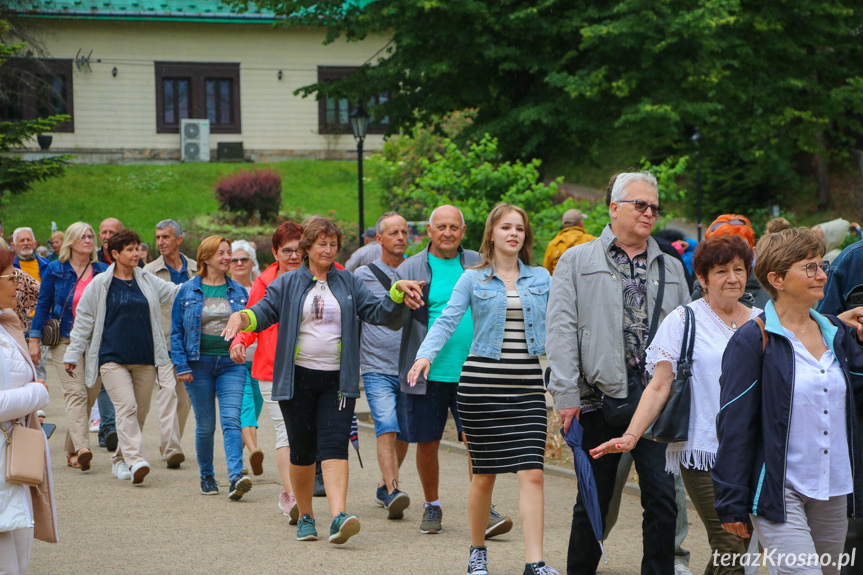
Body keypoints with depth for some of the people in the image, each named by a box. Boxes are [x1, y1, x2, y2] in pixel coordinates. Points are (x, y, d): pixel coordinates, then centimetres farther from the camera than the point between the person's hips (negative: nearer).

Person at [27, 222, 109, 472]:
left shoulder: (103, 272, 9)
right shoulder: (55, 270, 4)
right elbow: (43, 304, 6)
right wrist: (34, 339, 2)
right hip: (65, 341, -2)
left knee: (90, 395, 1)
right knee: (75, 392, -16)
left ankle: (71, 450, 14)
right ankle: (81, 447, -27)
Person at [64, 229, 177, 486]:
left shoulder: (148, 281, 11)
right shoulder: (99, 285, 2)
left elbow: (176, 292, 20)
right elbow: (84, 320, 7)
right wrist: (73, 354, 7)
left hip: (144, 358, 4)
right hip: (112, 357, -4)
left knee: (140, 411, 6)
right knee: (127, 408, -18)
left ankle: (120, 460, 20)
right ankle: (135, 461, -25)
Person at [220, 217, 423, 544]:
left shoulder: (348, 283, 12)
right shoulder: (288, 284, 7)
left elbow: (376, 312, 9)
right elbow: (264, 312, 1)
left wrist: (398, 292, -8)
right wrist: (241, 318, -21)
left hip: (337, 380, 0)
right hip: (297, 378, 0)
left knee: (335, 445, -13)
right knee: (302, 451, 5)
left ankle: (338, 517, -25)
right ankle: (305, 516, 21)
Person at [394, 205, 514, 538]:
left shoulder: (478, 265, 9)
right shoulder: (411, 269, 3)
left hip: (471, 373, 0)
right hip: (427, 373, 0)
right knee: (427, 444, 6)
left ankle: (484, 510, -5)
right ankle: (432, 507, 24)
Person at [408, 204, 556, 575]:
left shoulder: (541, 278, 12)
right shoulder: (474, 279, 5)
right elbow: (448, 320, -6)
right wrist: (425, 354, -22)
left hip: (528, 383, 2)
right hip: (482, 381, -2)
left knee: (531, 473, -8)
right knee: (484, 473, 5)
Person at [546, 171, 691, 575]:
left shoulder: (671, 268, 17)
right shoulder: (578, 261, 6)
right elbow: (560, 329, -1)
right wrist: (566, 394, -10)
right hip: (599, 397, -2)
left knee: (662, 497, -4)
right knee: (594, 499, 6)